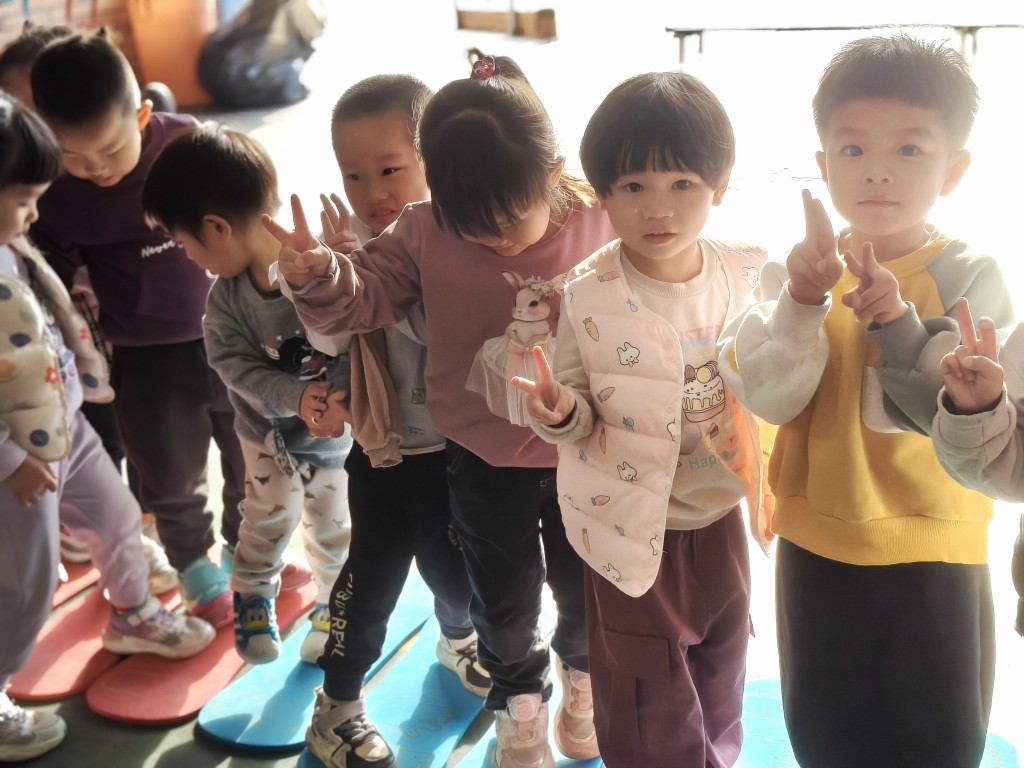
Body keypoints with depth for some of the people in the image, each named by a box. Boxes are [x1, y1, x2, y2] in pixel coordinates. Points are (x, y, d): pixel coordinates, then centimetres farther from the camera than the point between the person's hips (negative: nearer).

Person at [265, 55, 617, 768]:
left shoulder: (603, 223, -17)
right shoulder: (426, 231, -15)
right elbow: (364, 296, -11)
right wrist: (318, 275, -31)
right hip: (485, 459, 1)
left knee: (585, 583, 20)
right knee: (505, 596, 18)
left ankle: (585, 676, 53)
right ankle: (521, 704, 46)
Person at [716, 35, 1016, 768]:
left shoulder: (971, 277, -14)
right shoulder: (799, 269, -6)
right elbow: (771, 400, -14)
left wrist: (899, 327, -33)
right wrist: (801, 302, -29)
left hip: (931, 555, -2)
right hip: (816, 549, 3)